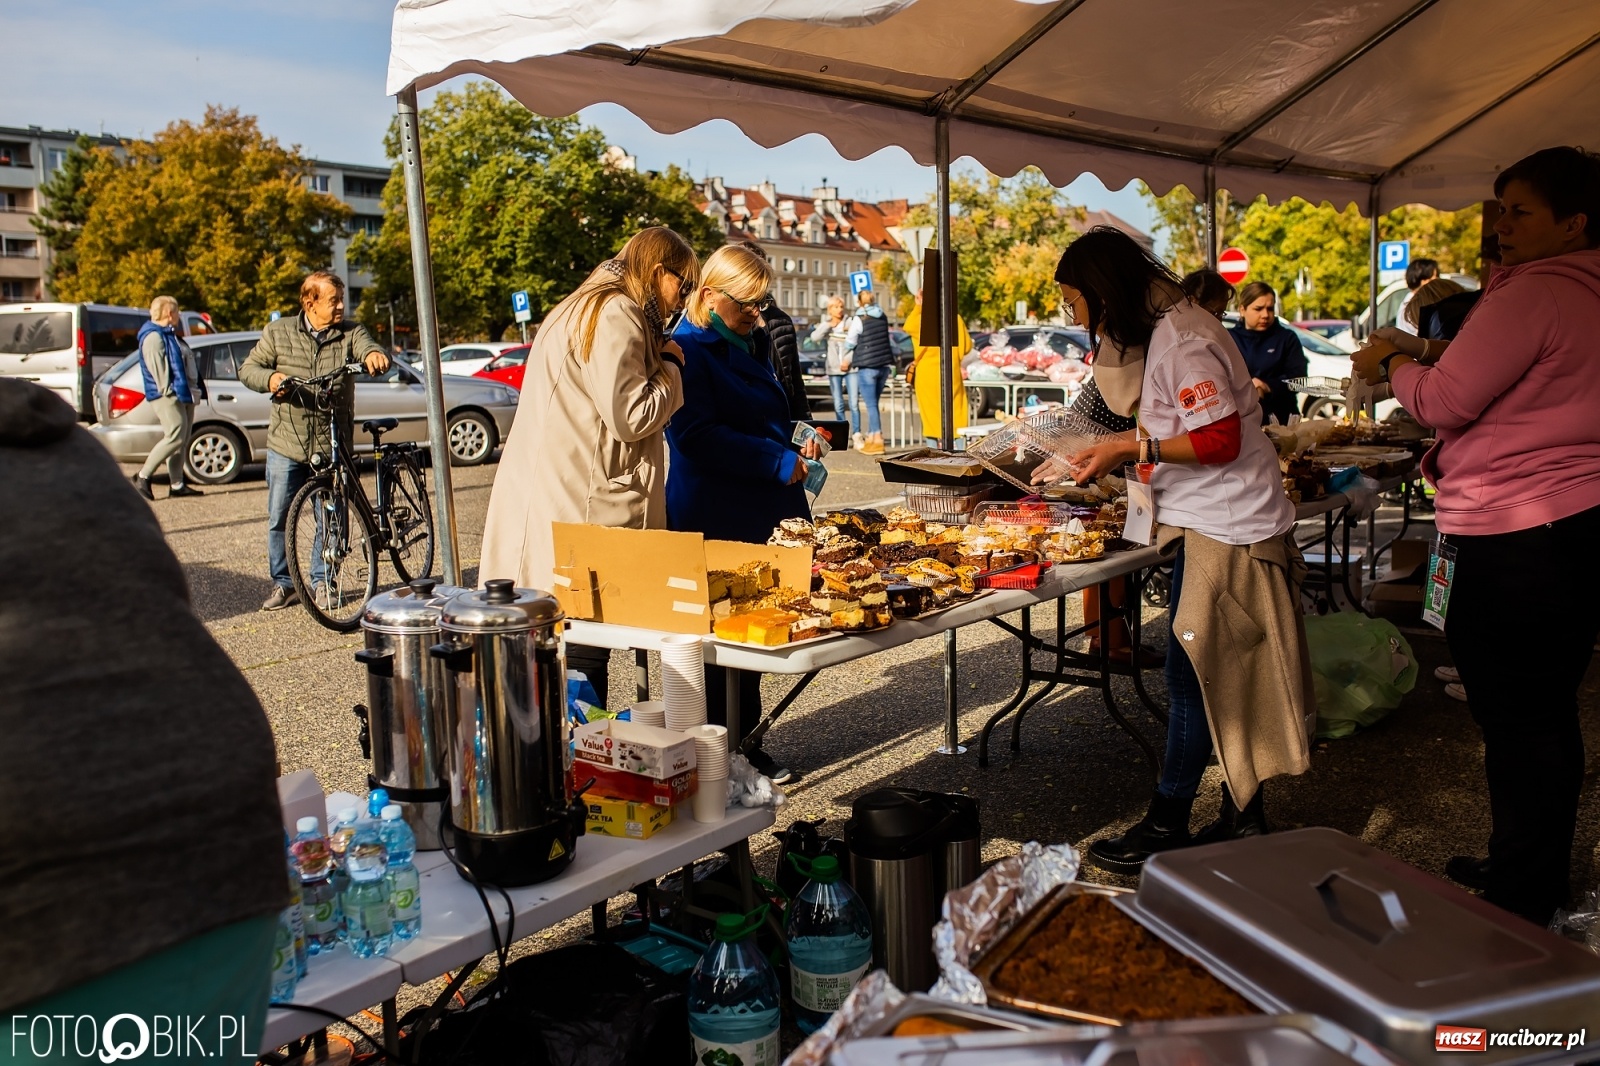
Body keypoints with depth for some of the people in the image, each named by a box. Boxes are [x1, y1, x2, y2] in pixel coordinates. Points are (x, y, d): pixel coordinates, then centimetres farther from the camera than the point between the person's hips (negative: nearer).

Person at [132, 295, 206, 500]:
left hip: (183, 394, 11)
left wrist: (194, 391, 16)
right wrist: (167, 390, -21)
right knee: (174, 436, -17)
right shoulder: (153, 337, -10)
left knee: (182, 440, 8)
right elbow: (157, 368, -17)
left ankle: (177, 484, 10)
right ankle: (142, 477, -9)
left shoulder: (170, 336, 23)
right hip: (168, 396, -11)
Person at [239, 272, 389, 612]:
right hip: (286, 444, 1)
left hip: (331, 446, -1)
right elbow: (248, 369, 7)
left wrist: (374, 354, -42)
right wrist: (270, 378, -15)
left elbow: (367, 347, -17)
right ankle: (283, 584, 19)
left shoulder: (350, 333, 3)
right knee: (279, 519, 5)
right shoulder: (278, 333, 5)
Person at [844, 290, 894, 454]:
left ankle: (877, 441, -8)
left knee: (871, 404, -4)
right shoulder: (882, 317, 9)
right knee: (873, 403, 15)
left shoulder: (859, 319, -8)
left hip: (867, 366, -6)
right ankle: (870, 437, 20)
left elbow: (850, 343, -2)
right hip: (884, 364, 6)